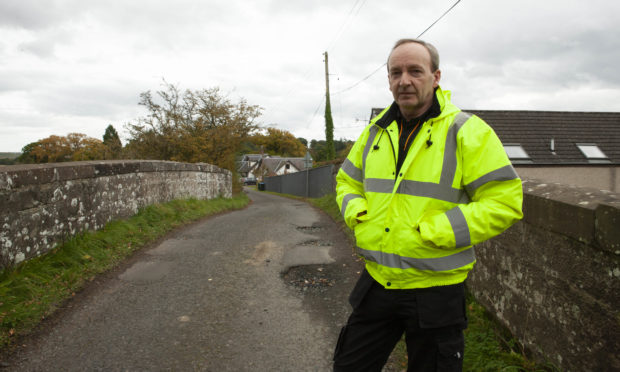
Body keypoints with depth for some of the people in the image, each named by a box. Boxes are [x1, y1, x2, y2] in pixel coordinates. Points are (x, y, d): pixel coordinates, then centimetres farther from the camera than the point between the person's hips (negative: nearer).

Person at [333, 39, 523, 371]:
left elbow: (504, 200, -15)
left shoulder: (467, 131, -10)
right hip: (377, 282, 5)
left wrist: (429, 234, -20)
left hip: (436, 290, -4)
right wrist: (358, 217, -4)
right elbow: (347, 181, 18)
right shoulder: (376, 131, 7)